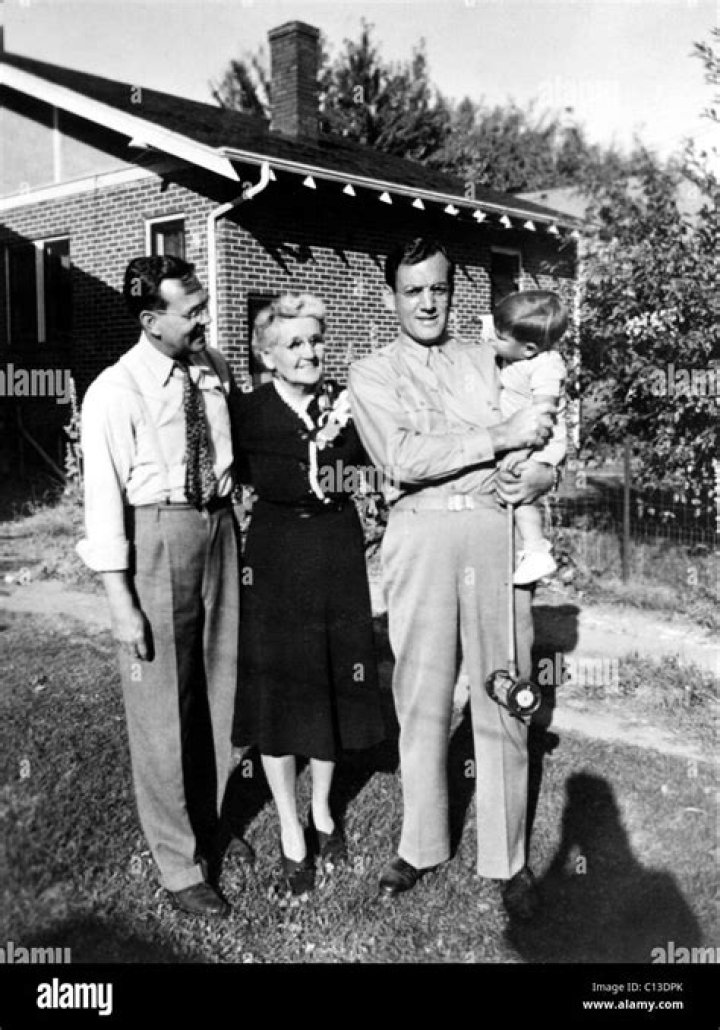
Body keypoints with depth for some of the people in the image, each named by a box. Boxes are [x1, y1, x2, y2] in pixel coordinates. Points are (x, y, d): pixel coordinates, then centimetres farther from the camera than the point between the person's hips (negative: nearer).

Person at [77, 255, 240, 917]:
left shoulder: (214, 368, 4)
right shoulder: (116, 391, -13)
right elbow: (104, 497, -13)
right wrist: (121, 601, -15)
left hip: (219, 524, 6)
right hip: (155, 537, -6)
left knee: (220, 685, 16)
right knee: (161, 706, 2)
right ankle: (179, 864, 17)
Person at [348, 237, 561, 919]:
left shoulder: (485, 361, 16)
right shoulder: (370, 375, 7)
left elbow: (537, 437, 14)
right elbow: (402, 459, -9)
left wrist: (541, 473, -10)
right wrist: (501, 437, -12)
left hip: (494, 529, 2)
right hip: (420, 536, -1)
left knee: (501, 697, 4)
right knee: (421, 700, 7)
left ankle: (507, 858, 18)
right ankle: (420, 845, 24)